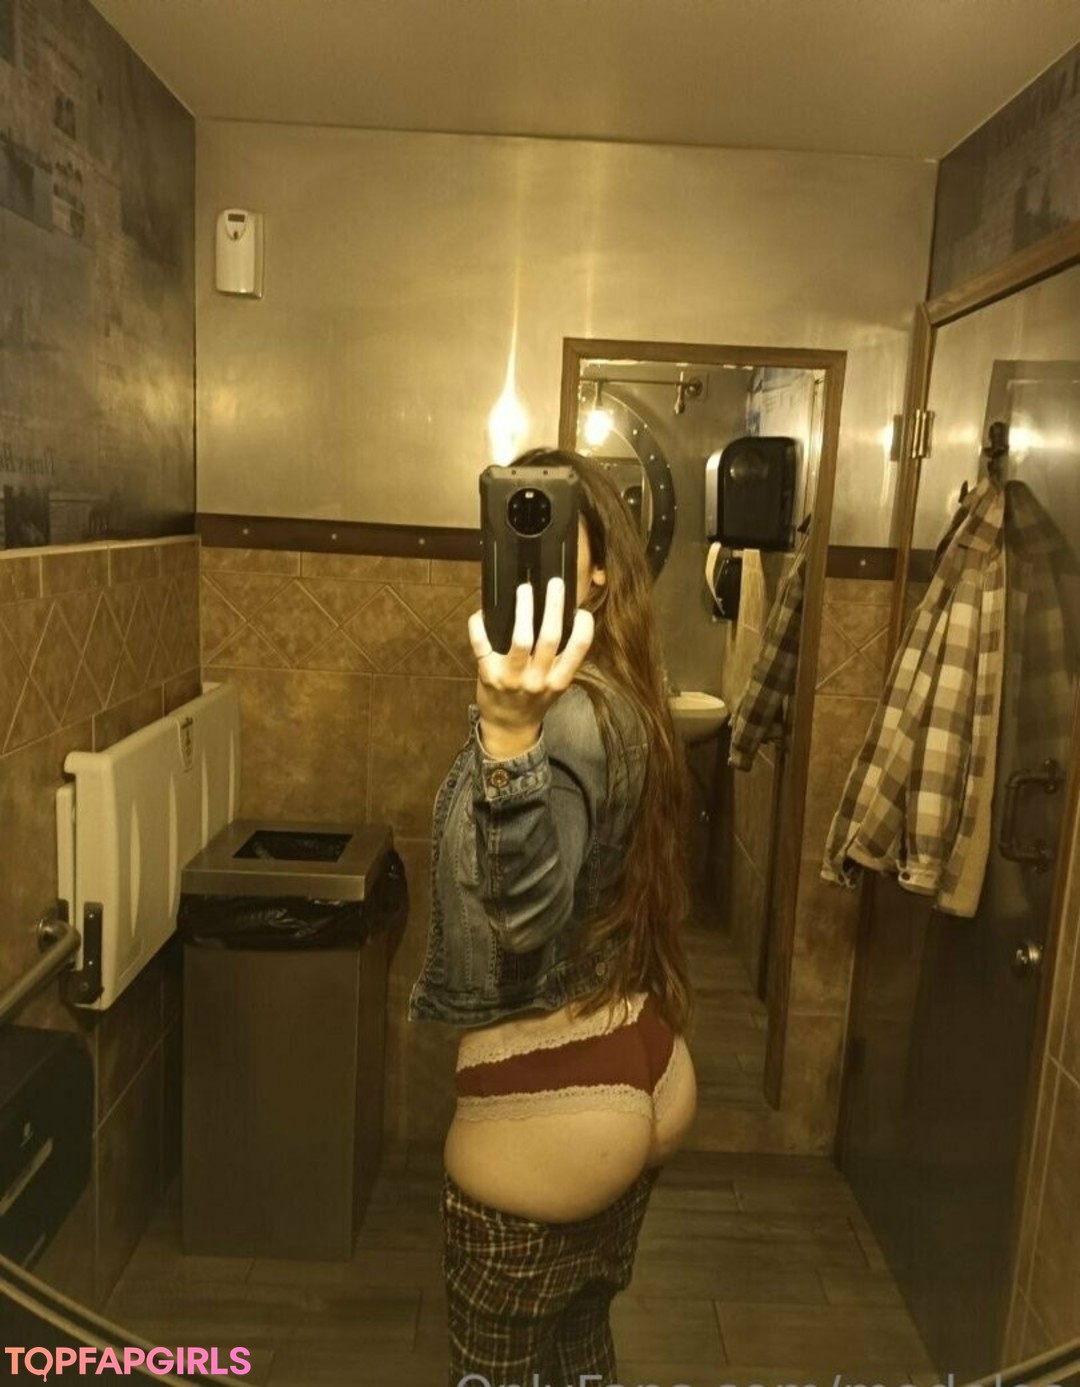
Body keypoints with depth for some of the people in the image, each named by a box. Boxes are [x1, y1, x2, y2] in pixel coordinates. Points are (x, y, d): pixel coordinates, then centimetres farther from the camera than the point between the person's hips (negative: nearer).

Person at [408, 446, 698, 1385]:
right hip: (641, 1076, 9)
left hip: (547, 1105, -9)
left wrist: (509, 734, -55)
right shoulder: (622, 701, 4)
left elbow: (531, 916, -43)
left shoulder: (566, 718, -25)